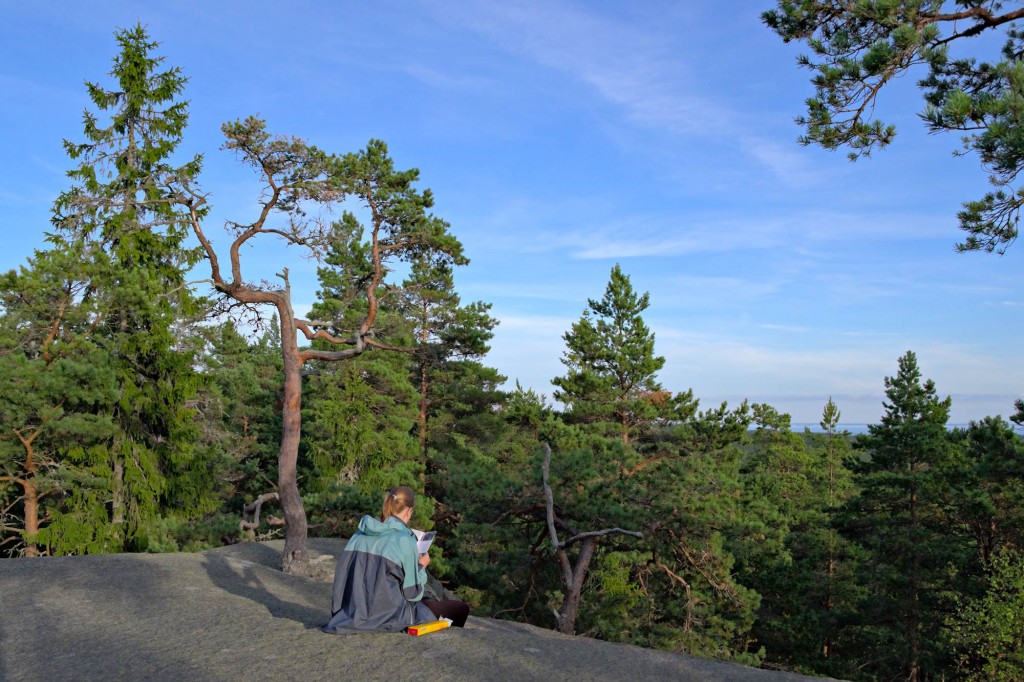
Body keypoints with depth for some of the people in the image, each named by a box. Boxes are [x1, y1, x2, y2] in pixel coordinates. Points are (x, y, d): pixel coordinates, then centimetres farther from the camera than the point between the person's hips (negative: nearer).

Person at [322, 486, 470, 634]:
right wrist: (421, 566, 6)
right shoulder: (404, 540, -16)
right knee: (461, 609, 4)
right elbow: (413, 593, -12)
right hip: (389, 618, -8)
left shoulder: (360, 534, 3)